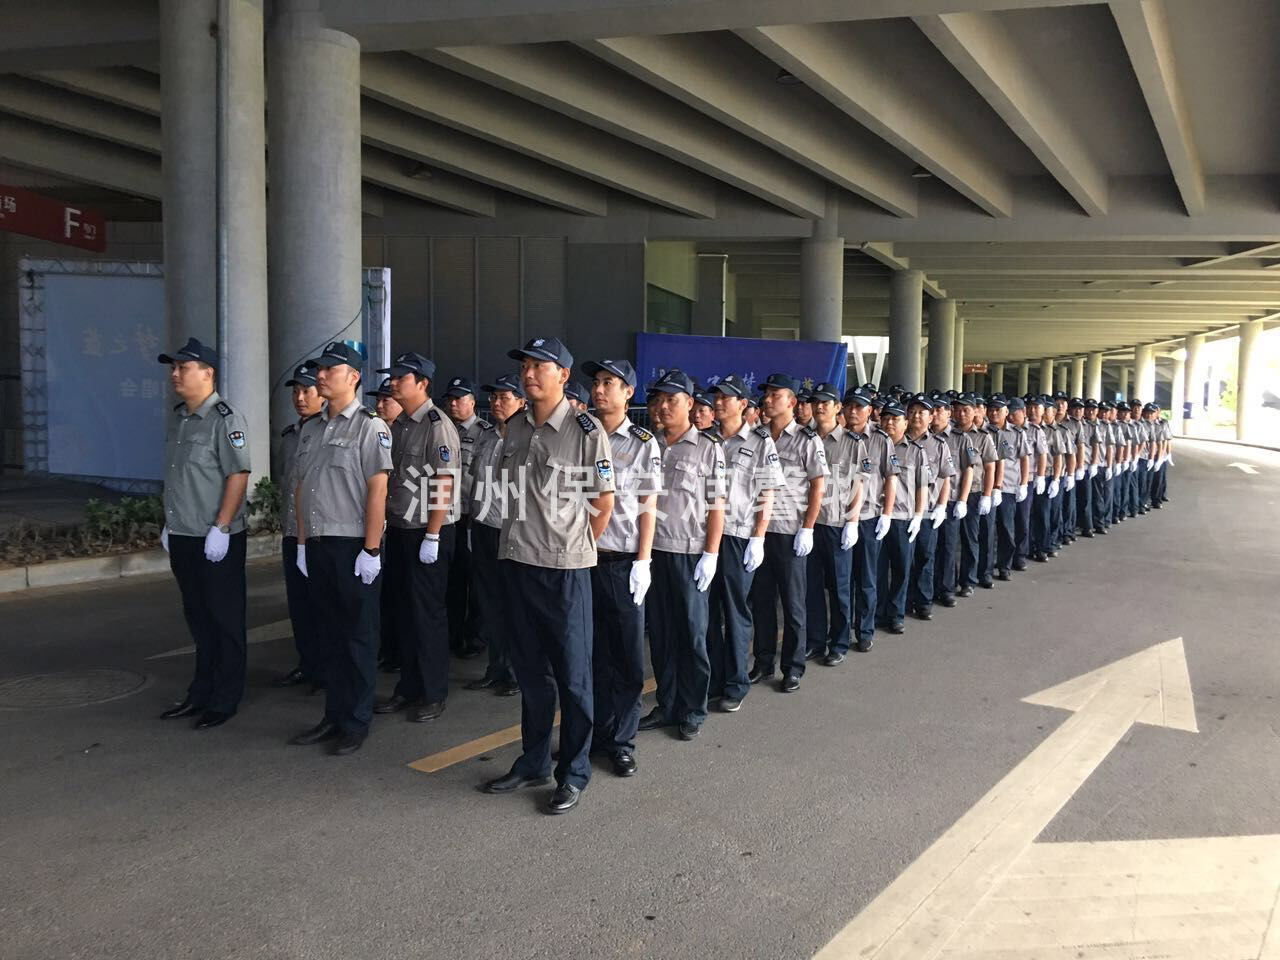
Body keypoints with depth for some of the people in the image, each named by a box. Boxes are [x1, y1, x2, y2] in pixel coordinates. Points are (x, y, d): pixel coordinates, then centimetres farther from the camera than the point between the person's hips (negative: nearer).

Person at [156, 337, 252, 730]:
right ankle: (201, 693, 26)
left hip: (217, 540, -8)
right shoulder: (177, 417, 13)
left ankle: (224, 699, 11)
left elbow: (239, 475, -18)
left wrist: (220, 528, -21)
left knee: (225, 621, 2)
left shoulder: (225, 419, -13)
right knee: (198, 619, 16)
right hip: (182, 537, 8)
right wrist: (169, 523, 17)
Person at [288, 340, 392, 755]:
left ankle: (356, 723, 12)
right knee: (328, 633, 13)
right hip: (318, 545, 7)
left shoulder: (370, 427, -8)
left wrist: (371, 550, -17)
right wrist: (303, 541, 12)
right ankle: (334, 716, 23)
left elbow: (377, 491, -13)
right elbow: (300, 487, 17)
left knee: (359, 636, 2)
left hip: (354, 546, -7)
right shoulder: (311, 428, 14)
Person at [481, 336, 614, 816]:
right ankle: (532, 762, 30)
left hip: (564, 567, -6)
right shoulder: (515, 428, 8)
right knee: (530, 669, 16)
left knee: (573, 674, 4)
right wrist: (520, 539, 14)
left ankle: (573, 773, 17)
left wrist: (578, 548, 2)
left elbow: (604, 501, -5)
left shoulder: (586, 430, -11)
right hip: (516, 561, 6)